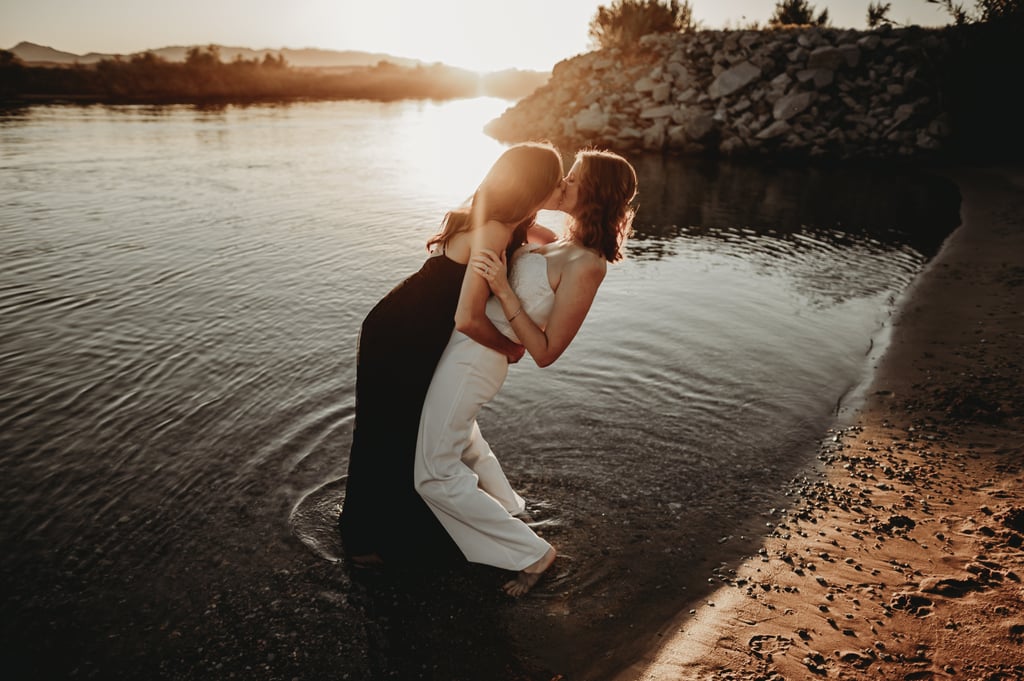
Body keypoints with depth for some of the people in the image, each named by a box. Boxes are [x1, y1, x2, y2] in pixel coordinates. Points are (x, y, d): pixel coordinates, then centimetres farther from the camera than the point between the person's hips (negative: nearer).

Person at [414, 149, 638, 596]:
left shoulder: (585, 266, -24)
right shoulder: (563, 244, 2)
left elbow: (545, 353, -23)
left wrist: (503, 290, -29)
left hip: (476, 355, -9)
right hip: (465, 344, 9)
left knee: (435, 475, 1)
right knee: (463, 442, 32)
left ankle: (531, 553, 8)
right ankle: (507, 509, 51)